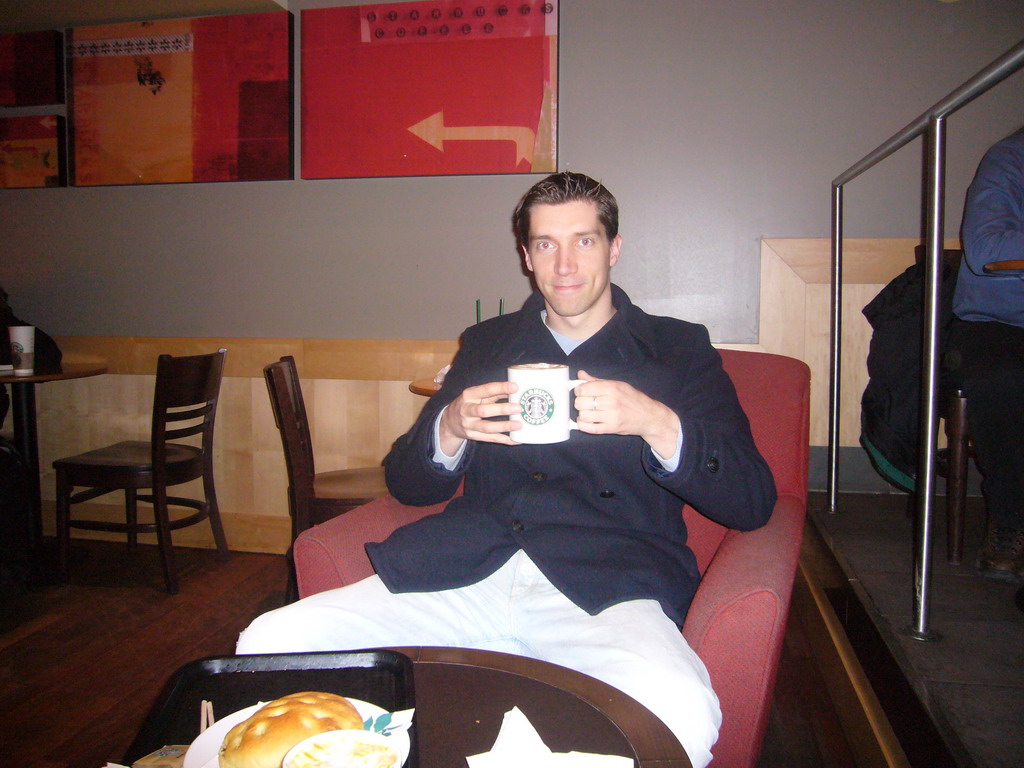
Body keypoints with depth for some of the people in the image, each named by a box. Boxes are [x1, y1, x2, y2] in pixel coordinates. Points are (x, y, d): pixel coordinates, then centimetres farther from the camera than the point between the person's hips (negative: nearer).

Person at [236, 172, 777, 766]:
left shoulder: (677, 349, 13)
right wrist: (451, 428, -3)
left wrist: (656, 422, -14)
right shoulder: (486, 344, 22)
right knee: (270, 643, -18)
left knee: (677, 713, -35)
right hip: (463, 573, 3)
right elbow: (407, 484, 19)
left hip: (605, 584, -2)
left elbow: (753, 503, 3)